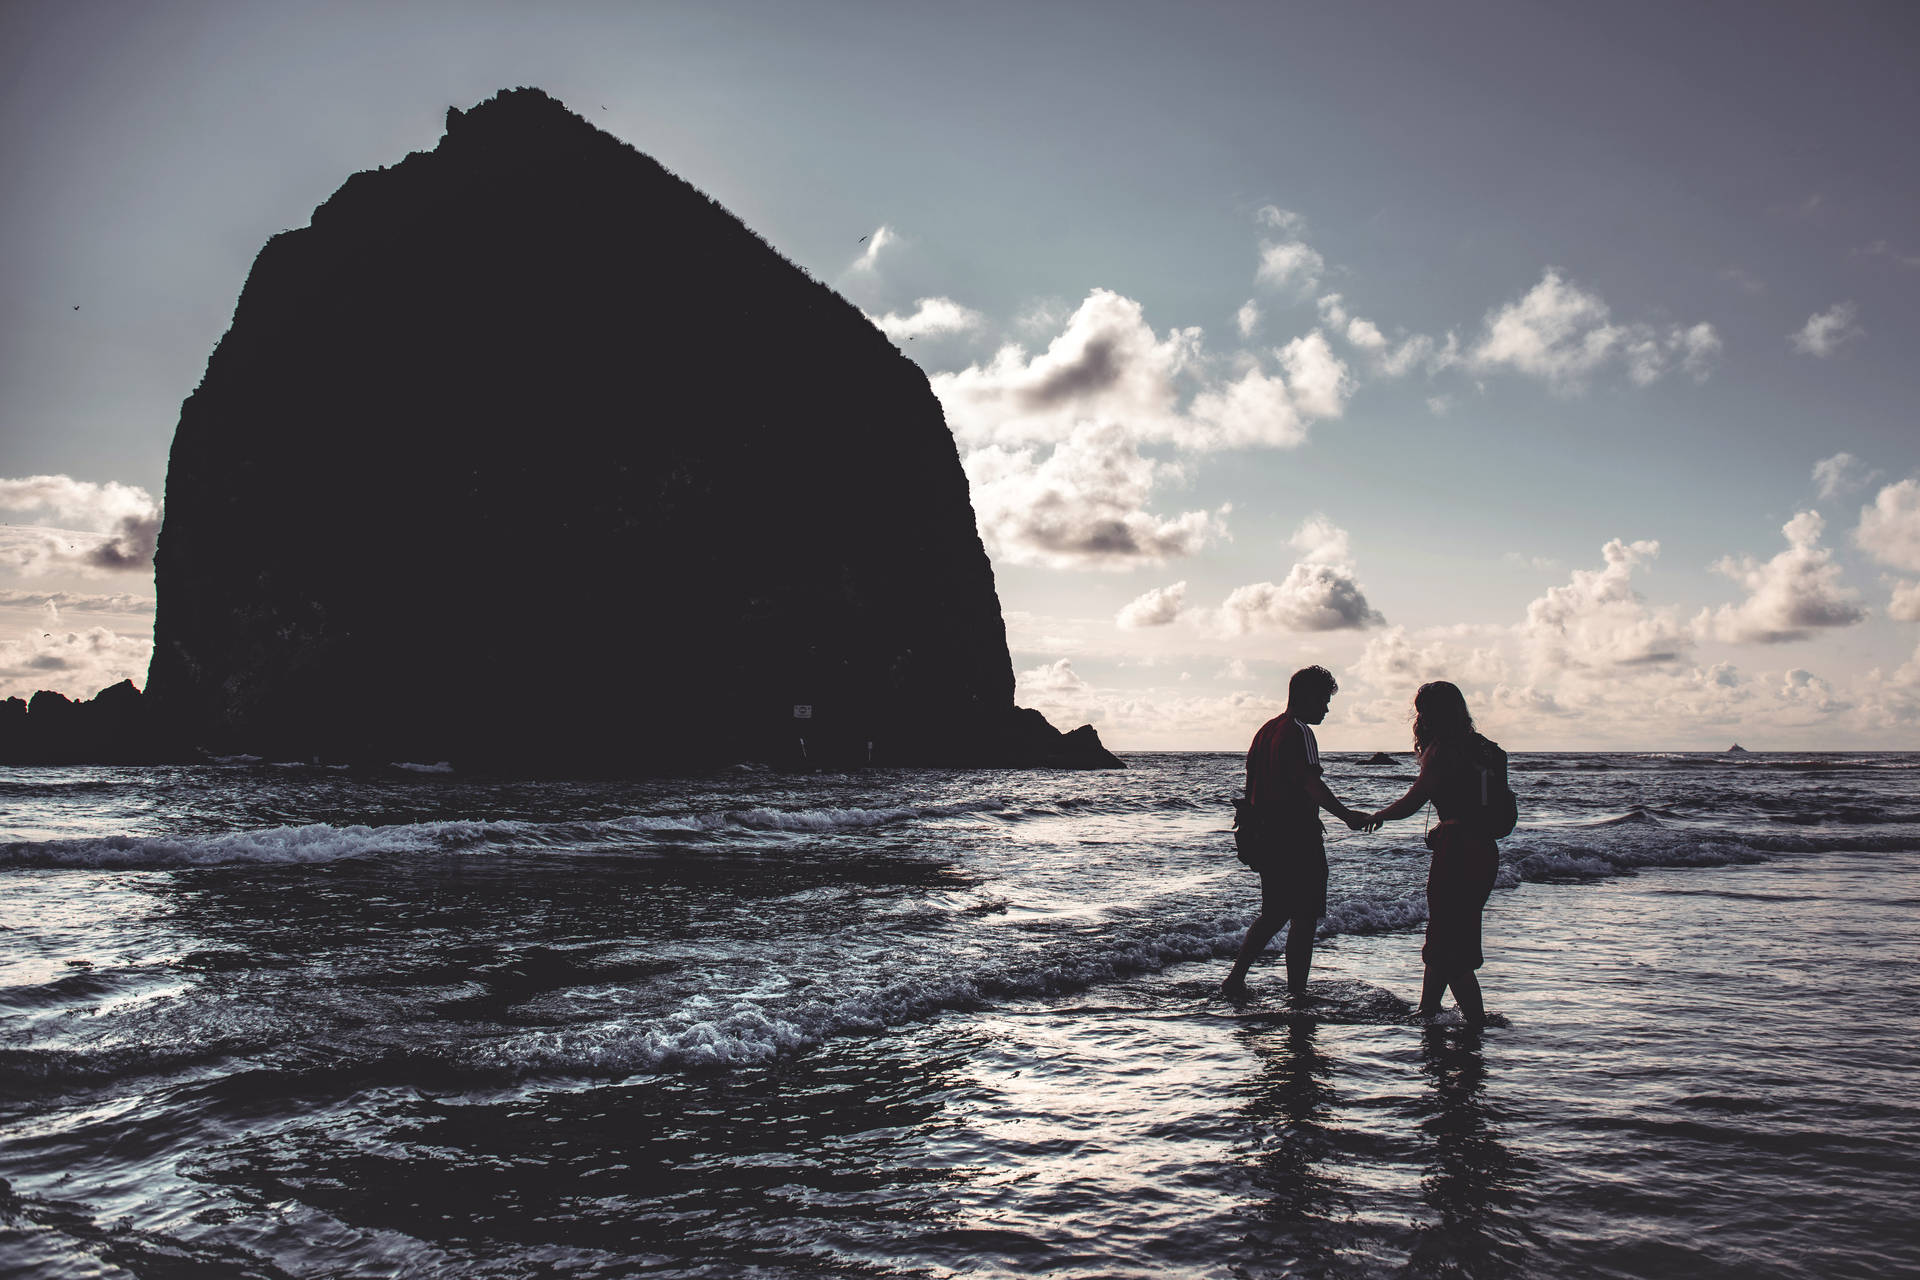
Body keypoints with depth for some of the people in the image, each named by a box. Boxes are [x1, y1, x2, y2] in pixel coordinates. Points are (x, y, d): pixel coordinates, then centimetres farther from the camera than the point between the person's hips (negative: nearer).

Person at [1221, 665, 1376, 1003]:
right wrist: (1348, 816, -20)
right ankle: (1296, 993, 3)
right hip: (1298, 841, -9)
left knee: (1273, 914, 18)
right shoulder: (1299, 732, -12)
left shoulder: (1266, 730, 15)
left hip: (1268, 837, 9)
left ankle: (1235, 978, 13)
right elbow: (1312, 785, -23)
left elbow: (1250, 784, 19)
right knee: (1304, 918, 0)